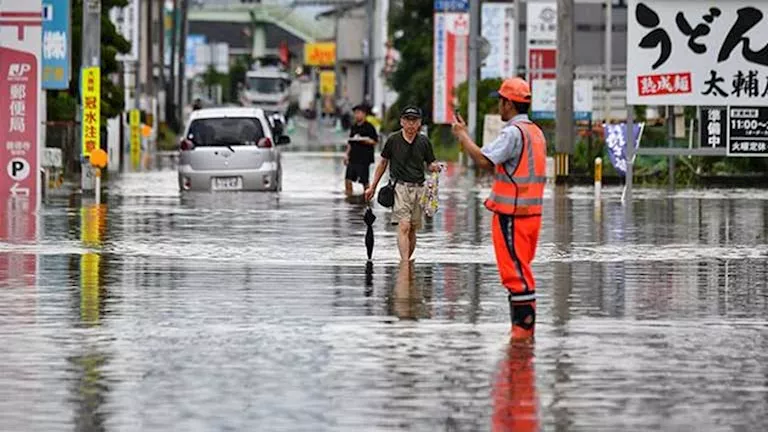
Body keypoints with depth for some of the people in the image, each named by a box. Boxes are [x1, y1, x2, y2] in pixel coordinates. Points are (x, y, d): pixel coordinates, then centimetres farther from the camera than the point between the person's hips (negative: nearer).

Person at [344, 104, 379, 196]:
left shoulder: (369, 127, -7)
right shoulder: (354, 127, 14)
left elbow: (375, 142, -10)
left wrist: (363, 140, -21)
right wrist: (347, 154, 14)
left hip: (364, 158, -7)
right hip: (353, 158, 7)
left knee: (364, 181, -4)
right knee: (348, 179, 2)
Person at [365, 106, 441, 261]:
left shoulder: (424, 142, 5)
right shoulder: (393, 140, 0)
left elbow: (430, 164, 13)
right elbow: (383, 163, 12)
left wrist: (434, 167, -13)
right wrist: (373, 187, 15)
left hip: (418, 188, 3)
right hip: (399, 187, -3)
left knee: (412, 230, 7)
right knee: (404, 226, -18)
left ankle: (406, 261, 20)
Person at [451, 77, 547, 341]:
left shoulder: (513, 133, -16)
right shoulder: (535, 132, 15)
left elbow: (484, 161, -24)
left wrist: (462, 135, -12)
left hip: (511, 215, -9)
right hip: (532, 211, 9)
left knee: (515, 271, -6)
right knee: (520, 270, 15)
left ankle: (524, 325, -7)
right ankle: (523, 325, 18)